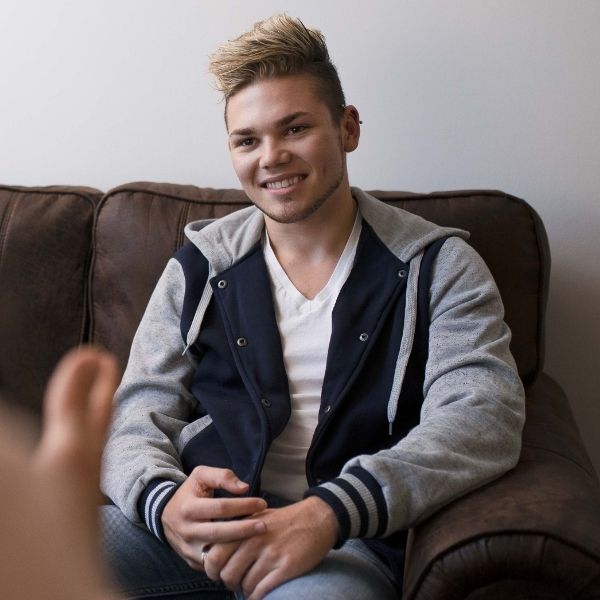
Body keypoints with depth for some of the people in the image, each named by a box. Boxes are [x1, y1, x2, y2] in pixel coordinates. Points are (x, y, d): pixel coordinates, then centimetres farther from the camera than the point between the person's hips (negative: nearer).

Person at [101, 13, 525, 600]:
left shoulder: (437, 267, 5)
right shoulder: (200, 266, 14)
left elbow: (485, 418, -9)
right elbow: (138, 415, 9)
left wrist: (330, 513, -25)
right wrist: (163, 500, -16)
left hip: (346, 538, -3)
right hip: (198, 524, 4)